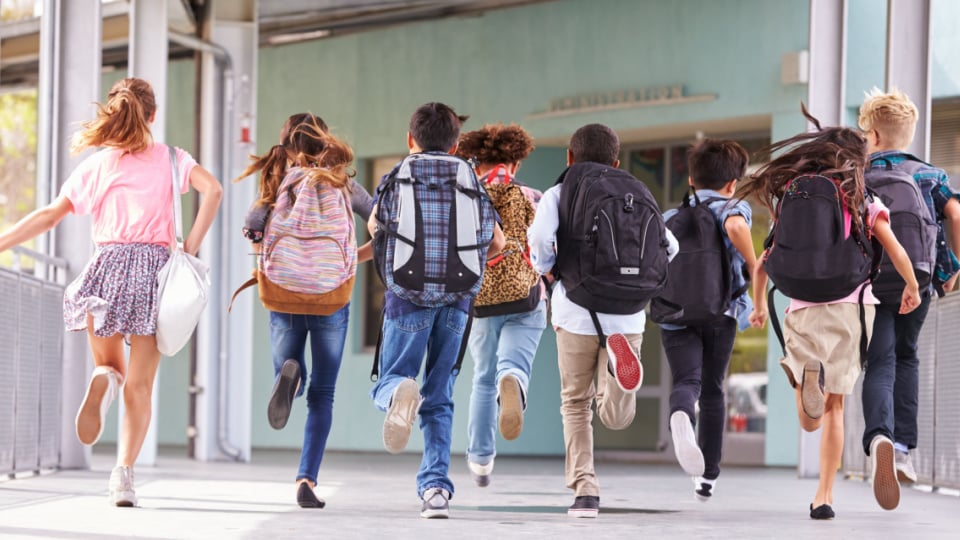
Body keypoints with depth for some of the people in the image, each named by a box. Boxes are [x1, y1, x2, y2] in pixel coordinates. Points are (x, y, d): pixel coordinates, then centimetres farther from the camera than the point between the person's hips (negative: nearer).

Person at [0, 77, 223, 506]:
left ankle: (104, 381, -19)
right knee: (139, 386, 4)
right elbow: (212, 189, -8)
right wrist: (190, 249, -4)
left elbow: (50, 215, 4)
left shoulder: (97, 164, 9)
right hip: (154, 266, 0)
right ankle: (124, 471, -14)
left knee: (110, 364, 19)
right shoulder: (170, 159, 8)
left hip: (108, 265, 0)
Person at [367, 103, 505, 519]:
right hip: (457, 298, 2)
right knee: (439, 399, 10)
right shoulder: (471, 182, 9)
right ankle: (435, 486, -2)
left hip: (408, 295, -2)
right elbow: (497, 242, 17)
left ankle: (399, 392, -29)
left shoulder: (395, 179, 5)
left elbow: (374, 227, 23)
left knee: (388, 381, 8)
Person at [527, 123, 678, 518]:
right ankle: (618, 362, -30)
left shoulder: (558, 194, 5)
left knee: (576, 404, 14)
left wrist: (546, 270, 5)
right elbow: (668, 246, 6)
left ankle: (584, 490, 2)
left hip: (577, 311, -1)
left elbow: (540, 238, -14)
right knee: (616, 417, 2)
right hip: (626, 313, 1)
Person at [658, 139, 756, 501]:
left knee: (687, 382, -12)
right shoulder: (733, 208, 5)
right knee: (712, 389, 15)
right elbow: (735, 227, -21)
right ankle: (708, 475, 20)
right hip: (720, 312, -1)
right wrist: (754, 269, -10)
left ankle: (681, 416, -51)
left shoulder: (671, 217, 16)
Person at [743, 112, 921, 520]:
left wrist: (759, 305, 30)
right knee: (834, 406, 14)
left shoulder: (793, 202, 11)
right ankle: (824, 496, 8)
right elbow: (896, 252, -5)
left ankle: (806, 375, -38)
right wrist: (912, 288, 15)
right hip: (852, 305, 0)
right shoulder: (864, 203, 5)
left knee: (811, 421, -3)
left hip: (804, 310, 0)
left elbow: (762, 264, 12)